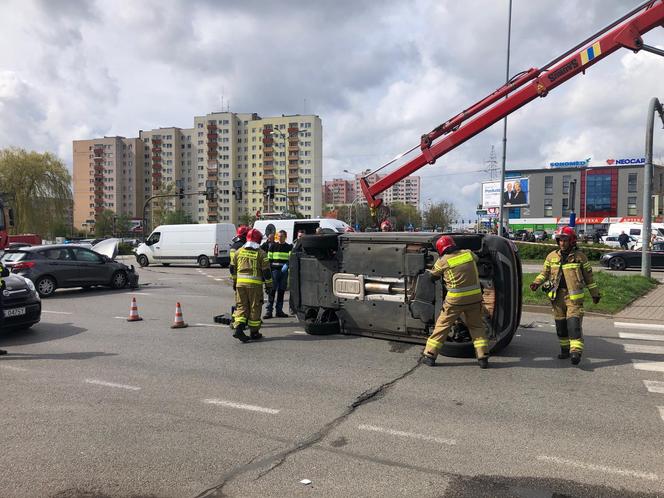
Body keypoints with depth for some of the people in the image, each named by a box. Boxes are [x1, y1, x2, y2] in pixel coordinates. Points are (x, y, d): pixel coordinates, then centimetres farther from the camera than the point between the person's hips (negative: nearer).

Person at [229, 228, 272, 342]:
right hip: (255, 284, -3)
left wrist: (234, 281, 27)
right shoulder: (261, 253, -4)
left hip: (240, 283, 4)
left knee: (241, 306, 9)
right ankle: (254, 332, 14)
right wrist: (269, 285, 5)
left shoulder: (239, 251, 9)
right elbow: (266, 271, -4)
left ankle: (238, 328, -7)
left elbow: (232, 268, 15)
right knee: (255, 308, 6)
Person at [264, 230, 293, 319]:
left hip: (284, 271, 2)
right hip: (275, 270, -2)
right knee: (272, 291, -7)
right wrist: (269, 270, -1)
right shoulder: (273, 246, 7)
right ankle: (269, 310, -6)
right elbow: (269, 258, 7)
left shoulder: (289, 247, 10)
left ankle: (279, 310, 15)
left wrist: (287, 266, -13)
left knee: (281, 291, 7)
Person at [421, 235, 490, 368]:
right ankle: (483, 358, 13)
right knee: (476, 326, 17)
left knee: (442, 325, 8)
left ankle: (429, 355, 12)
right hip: (475, 297, 3)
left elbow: (433, 275, 8)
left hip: (455, 299, -3)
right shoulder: (468, 253, 4)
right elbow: (476, 259, 26)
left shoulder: (443, 261, -6)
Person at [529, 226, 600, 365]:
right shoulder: (552, 256, 9)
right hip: (557, 295, 4)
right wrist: (537, 283, -3)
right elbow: (545, 273, 16)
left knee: (573, 322, -14)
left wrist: (594, 293, 12)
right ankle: (565, 349, 22)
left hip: (574, 296, -4)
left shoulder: (580, 256, 2)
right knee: (560, 324, 9)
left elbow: (588, 276, 9)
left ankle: (576, 351, -18)